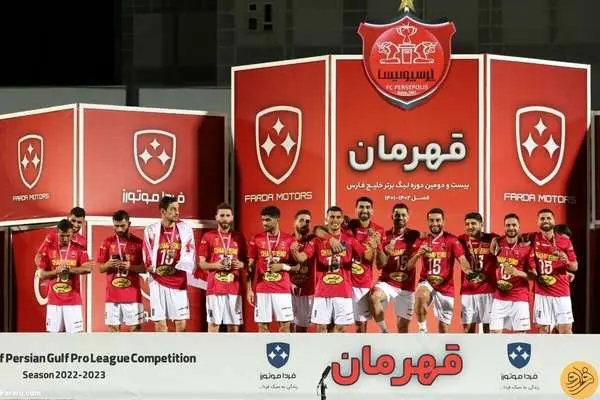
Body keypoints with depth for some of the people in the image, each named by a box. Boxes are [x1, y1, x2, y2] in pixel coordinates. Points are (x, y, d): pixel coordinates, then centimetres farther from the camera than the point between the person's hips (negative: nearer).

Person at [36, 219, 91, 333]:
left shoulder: (79, 249, 1)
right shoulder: (48, 248, 3)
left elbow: (88, 268, -12)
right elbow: (41, 274, 2)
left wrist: (69, 269, -20)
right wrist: (56, 271, -14)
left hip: (73, 300, -1)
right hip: (54, 300, 1)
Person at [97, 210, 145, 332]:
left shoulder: (138, 242, 1)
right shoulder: (108, 242, 5)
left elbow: (144, 268, 1)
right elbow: (100, 268, 7)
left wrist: (130, 267, -16)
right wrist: (109, 264, -14)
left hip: (132, 294, -2)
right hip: (113, 294, 2)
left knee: (135, 326, -3)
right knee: (113, 327, 3)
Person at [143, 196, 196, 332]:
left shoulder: (185, 229, 1)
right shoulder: (151, 230, -1)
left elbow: (190, 257, -3)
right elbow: (148, 261, 2)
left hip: (179, 282, 1)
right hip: (158, 282, -1)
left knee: (181, 323, 0)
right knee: (160, 323, 2)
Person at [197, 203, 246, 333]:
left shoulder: (239, 237, 11)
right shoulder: (208, 237, 2)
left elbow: (245, 261, 16)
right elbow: (201, 263, 2)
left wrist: (240, 264, -7)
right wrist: (215, 265, -16)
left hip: (234, 288, 3)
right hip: (215, 288, -3)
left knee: (234, 324, 3)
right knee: (213, 323, -3)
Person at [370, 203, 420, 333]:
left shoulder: (414, 235, 0)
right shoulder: (385, 236, -1)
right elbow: (381, 264, -6)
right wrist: (384, 251, -25)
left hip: (407, 286, 1)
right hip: (387, 282, -1)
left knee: (403, 325, 5)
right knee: (375, 297, -33)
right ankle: (384, 332, -17)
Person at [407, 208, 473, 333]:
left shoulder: (452, 240, -1)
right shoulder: (421, 241, 5)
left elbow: (462, 259, -15)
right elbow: (409, 267, 3)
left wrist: (468, 270, -38)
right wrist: (418, 254, -17)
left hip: (446, 287, 0)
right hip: (426, 283, 0)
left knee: (444, 327, 5)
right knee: (420, 296, -35)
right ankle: (422, 330, -20)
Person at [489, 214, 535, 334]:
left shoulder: (526, 247, -4)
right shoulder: (497, 244, 5)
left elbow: (534, 275, -4)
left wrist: (518, 273, -18)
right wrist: (496, 281, 4)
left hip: (519, 298, -2)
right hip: (499, 298, 2)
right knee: (494, 332, -2)